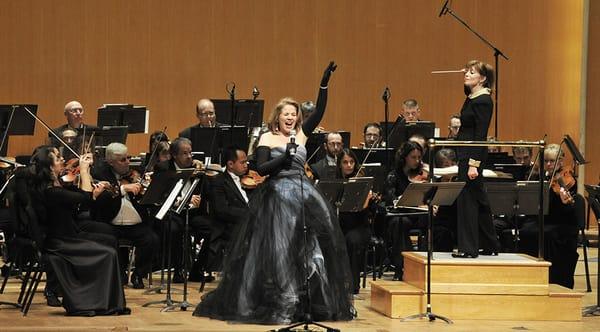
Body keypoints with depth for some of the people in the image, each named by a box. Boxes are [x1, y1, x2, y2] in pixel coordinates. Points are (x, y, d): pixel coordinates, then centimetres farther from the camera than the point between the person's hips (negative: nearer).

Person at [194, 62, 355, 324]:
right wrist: (285, 156, -19)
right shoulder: (268, 138, 0)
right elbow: (261, 168, -9)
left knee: (312, 243, -1)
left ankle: (315, 300, 5)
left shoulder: (301, 135, 12)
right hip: (277, 196, -5)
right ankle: (277, 303, 0)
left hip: (303, 194, 5)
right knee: (278, 249, -6)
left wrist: (324, 83, -2)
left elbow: (319, 112, 7)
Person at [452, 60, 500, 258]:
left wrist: (474, 163, -23)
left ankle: (468, 248, -1)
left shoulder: (483, 101, -15)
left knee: (466, 199, -6)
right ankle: (489, 245, 23)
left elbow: (480, 134, -20)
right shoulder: (472, 97, 11)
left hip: (473, 154, -10)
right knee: (477, 199, 15)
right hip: (466, 153, 10)